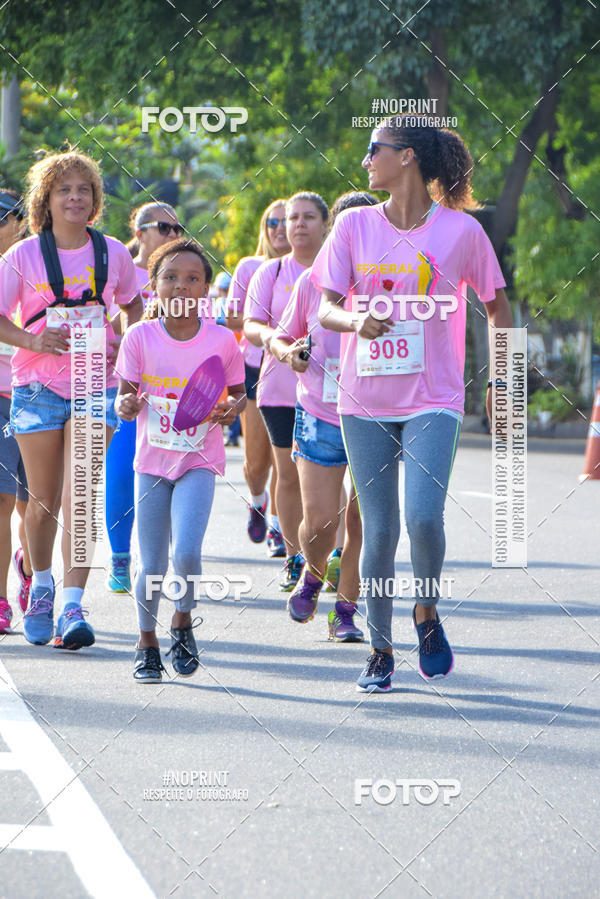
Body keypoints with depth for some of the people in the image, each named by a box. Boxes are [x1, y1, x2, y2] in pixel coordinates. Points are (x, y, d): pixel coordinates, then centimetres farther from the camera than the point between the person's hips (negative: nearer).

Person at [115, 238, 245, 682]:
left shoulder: (221, 340, -7)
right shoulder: (140, 337, -6)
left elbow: (239, 392, 7)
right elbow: (125, 396, -1)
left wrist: (232, 407, -15)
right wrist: (127, 405, -24)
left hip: (199, 461, -1)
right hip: (152, 459, 1)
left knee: (186, 552, -18)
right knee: (152, 565, 4)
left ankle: (184, 621, 11)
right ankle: (147, 641, 27)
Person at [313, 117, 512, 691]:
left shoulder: (460, 230, -3)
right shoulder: (354, 225, 3)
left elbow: (496, 305, 9)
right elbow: (325, 307, -2)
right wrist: (357, 319, -24)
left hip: (433, 401, -2)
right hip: (365, 401, 2)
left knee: (424, 517, -20)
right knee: (378, 530, 2)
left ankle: (426, 612, 8)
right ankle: (380, 652, 15)